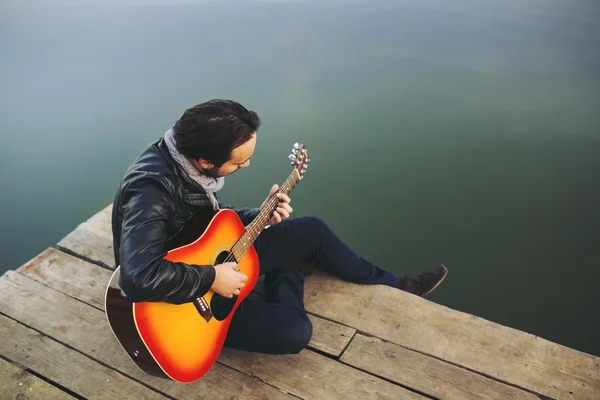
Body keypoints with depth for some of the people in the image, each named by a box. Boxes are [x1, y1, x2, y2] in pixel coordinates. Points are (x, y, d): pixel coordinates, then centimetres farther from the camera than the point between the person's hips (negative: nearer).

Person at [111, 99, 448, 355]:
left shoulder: (191, 158, -10)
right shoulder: (153, 190, -37)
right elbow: (139, 277, -48)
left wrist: (259, 216, -5)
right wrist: (211, 279, -34)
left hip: (214, 252, 8)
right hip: (185, 299, -8)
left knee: (313, 230, 6)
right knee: (294, 333, -21)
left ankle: (391, 284, 24)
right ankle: (289, 275, 12)